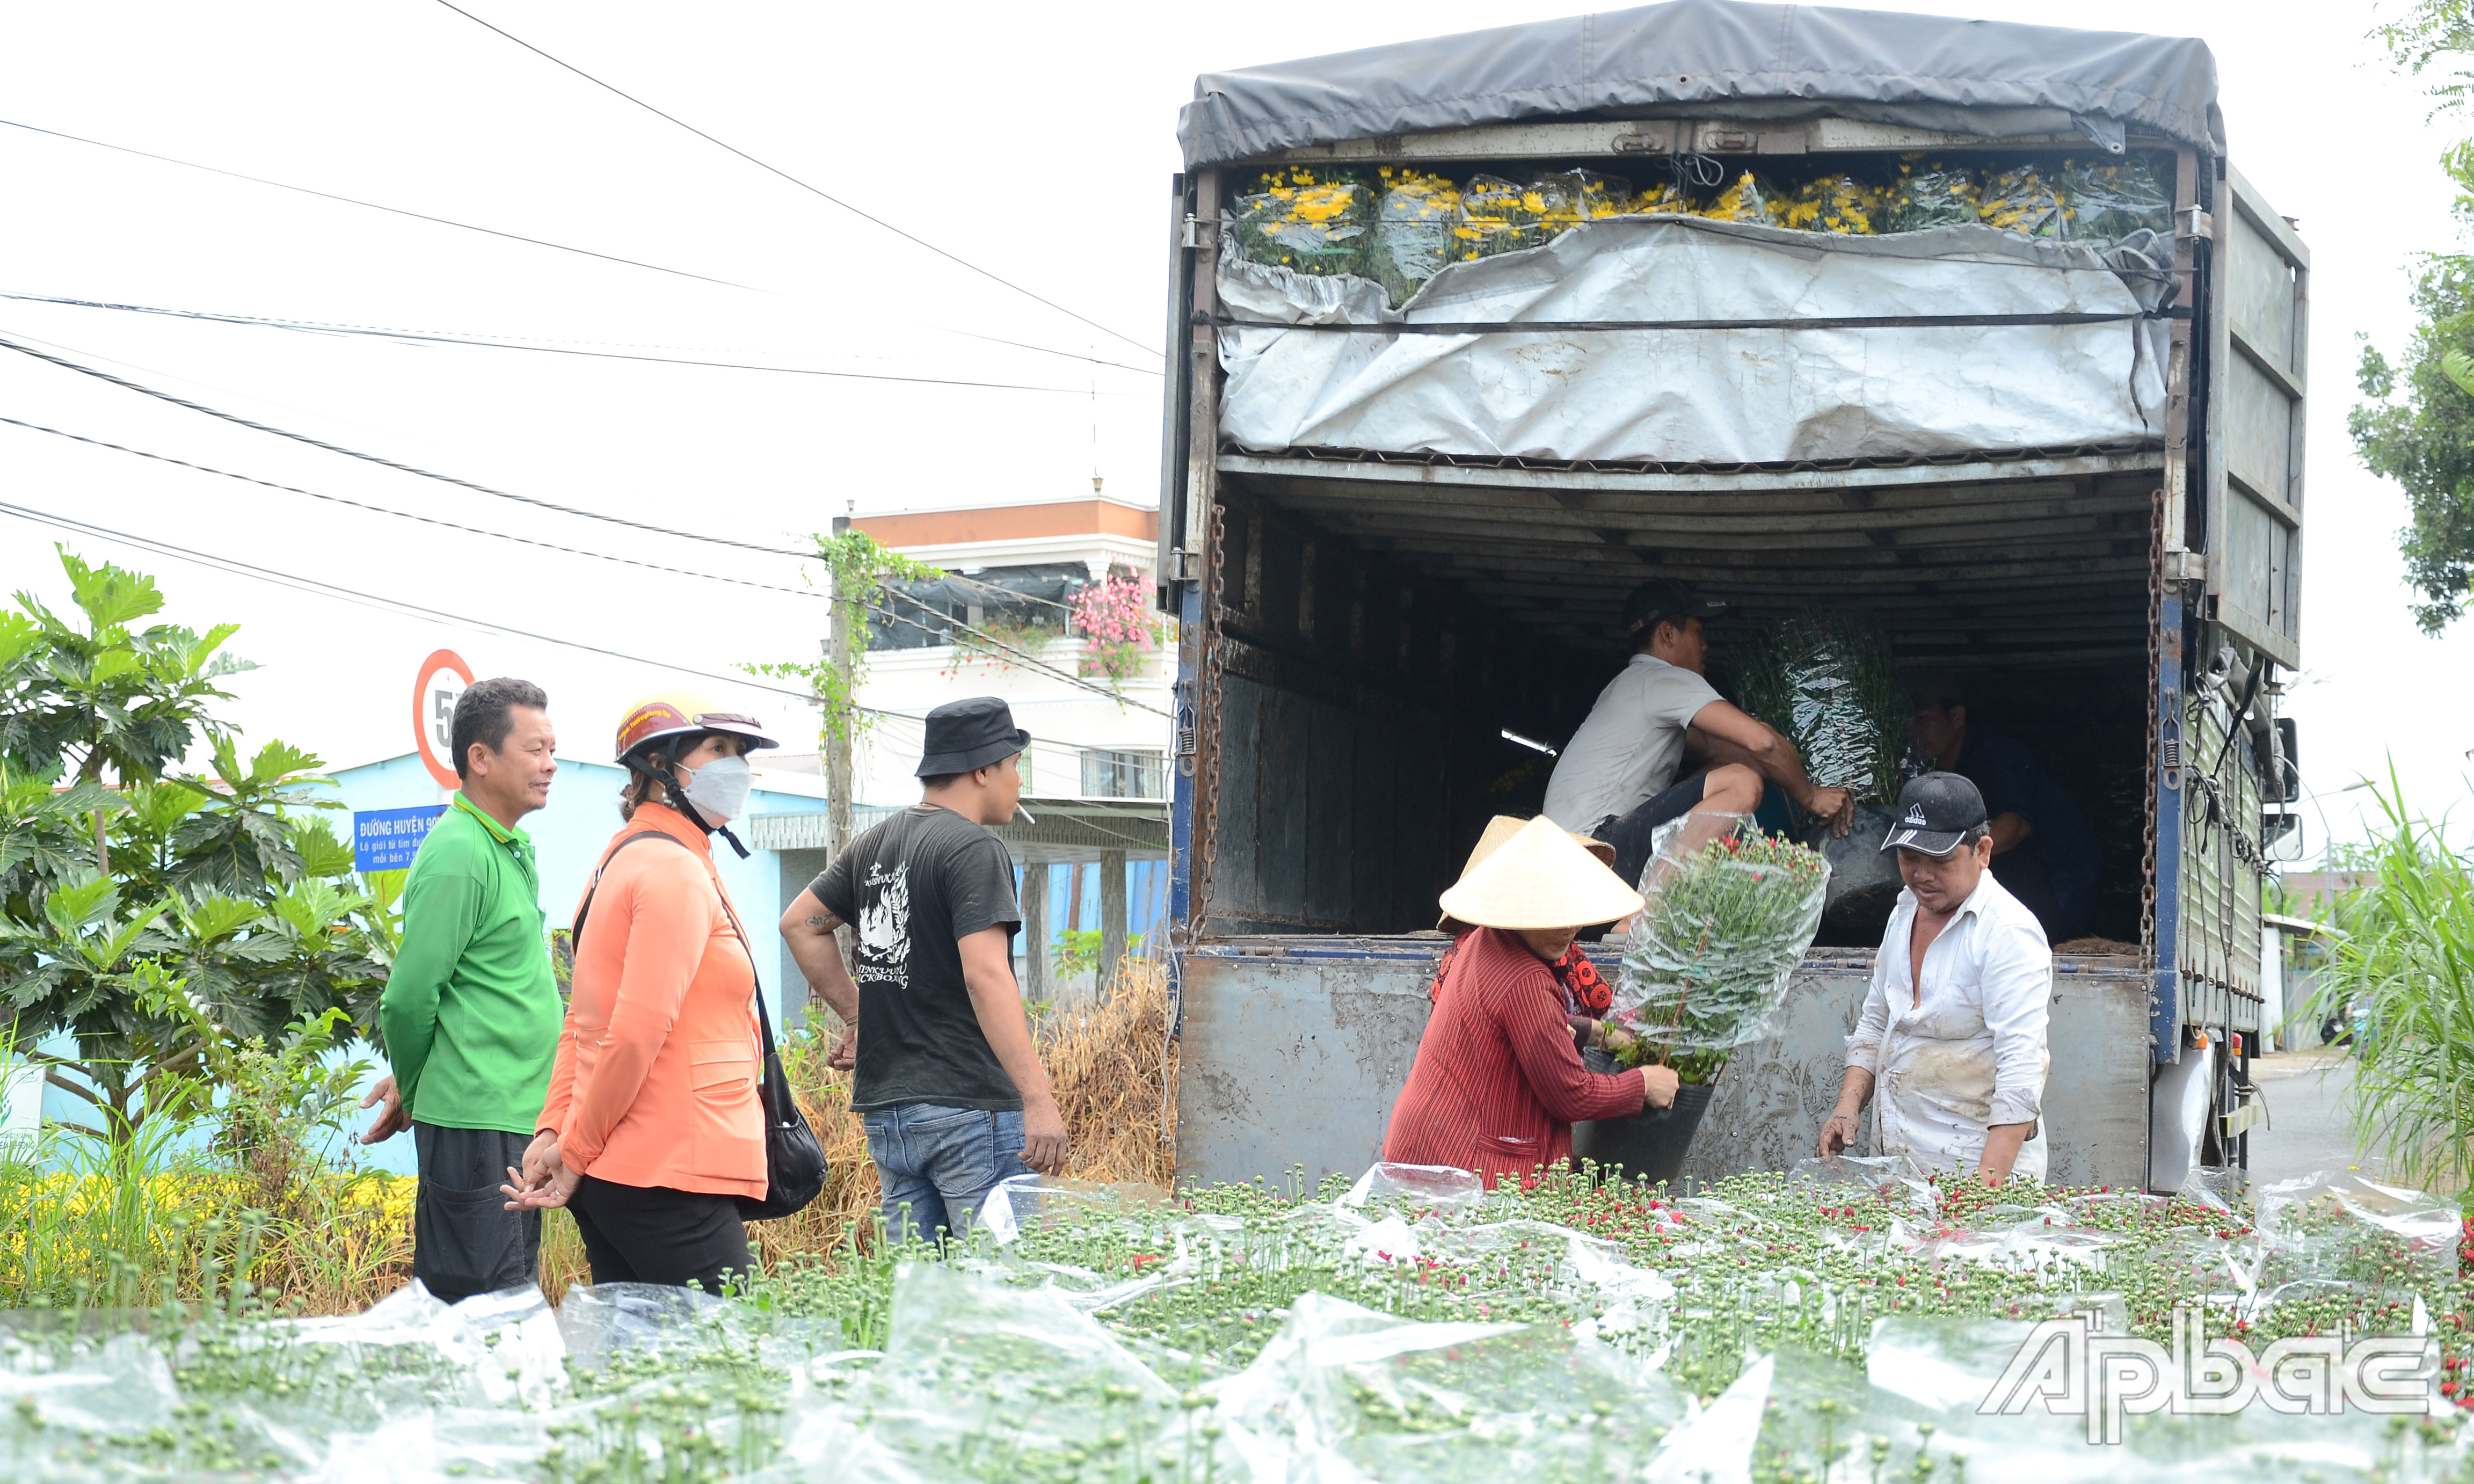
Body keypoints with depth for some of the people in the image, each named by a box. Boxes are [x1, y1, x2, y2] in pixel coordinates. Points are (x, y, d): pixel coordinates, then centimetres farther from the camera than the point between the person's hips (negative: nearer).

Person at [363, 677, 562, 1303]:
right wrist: (411, 1091, 0)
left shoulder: (511, 850, 16)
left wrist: (413, 1085, 14)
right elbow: (409, 998, -17)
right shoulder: (459, 856, -15)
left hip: (518, 1121, 9)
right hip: (478, 1127, -9)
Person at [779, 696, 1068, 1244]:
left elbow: (800, 923, 25)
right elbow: (985, 975, -22)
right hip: (970, 1107, -8)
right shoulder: (974, 850, -11)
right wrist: (1038, 1099, -25)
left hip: (885, 1108, 8)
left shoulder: (876, 845, 14)